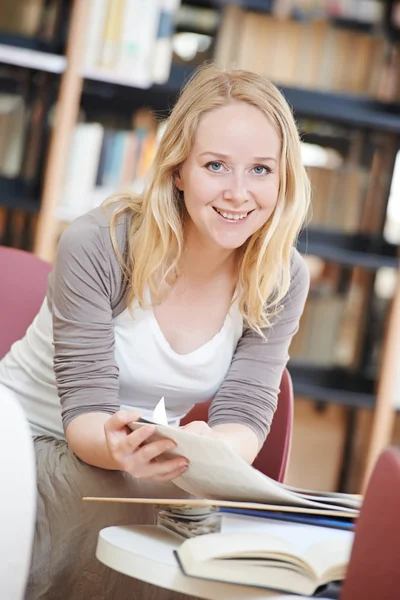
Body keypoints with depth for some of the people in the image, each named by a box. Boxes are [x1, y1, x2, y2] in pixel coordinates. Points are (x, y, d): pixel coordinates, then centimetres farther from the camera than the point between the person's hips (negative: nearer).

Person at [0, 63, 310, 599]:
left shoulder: (282, 280, -8)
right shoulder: (98, 246, -20)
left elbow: (244, 417, -11)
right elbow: (86, 409, -19)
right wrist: (117, 447, -45)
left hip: (141, 460, 4)